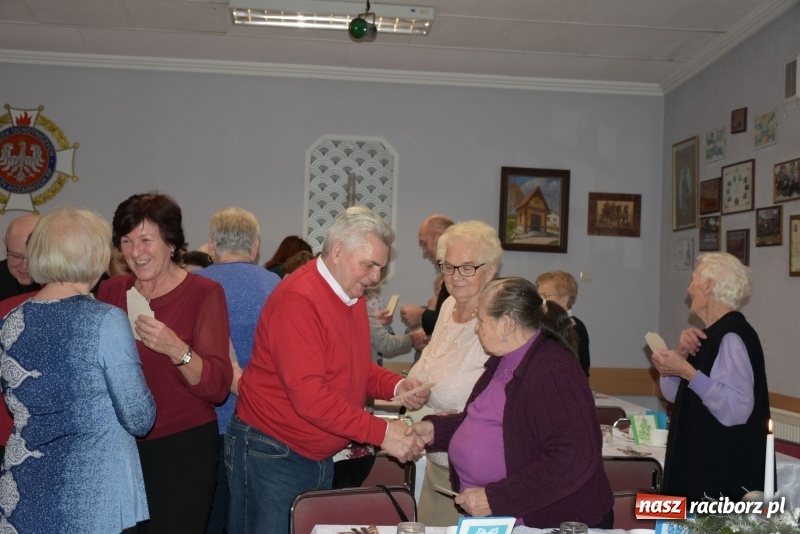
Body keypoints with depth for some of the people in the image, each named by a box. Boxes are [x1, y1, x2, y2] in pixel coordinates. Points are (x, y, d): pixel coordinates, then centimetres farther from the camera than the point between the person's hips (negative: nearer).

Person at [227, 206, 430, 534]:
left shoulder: (353, 295, 7)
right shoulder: (297, 299, -21)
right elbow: (307, 394, -28)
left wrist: (396, 386, -3)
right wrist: (381, 433, -27)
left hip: (319, 456, 9)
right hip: (272, 455, -8)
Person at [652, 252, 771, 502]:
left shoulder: (731, 336, -18)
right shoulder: (711, 335, 11)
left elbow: (736, 410, -30)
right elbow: (672, 394, 11)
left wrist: (686, 371, -27)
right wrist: (682, 353, -4)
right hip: (699, 462, 9)